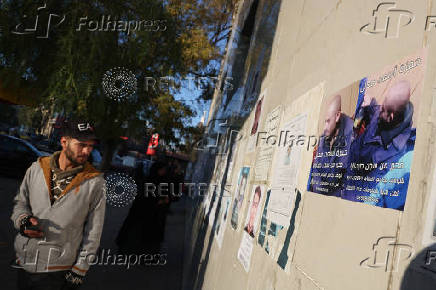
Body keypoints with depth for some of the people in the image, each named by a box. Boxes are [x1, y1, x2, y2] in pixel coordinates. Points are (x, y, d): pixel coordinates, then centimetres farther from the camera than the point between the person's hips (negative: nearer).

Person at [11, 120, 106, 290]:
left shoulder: (94, 182, -10)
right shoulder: (37, 168, -1)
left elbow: (94, 230, -6)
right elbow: (20, 202, 13)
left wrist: (80, 269, -5)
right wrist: (23, 220, -9)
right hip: (25, 263, 3)